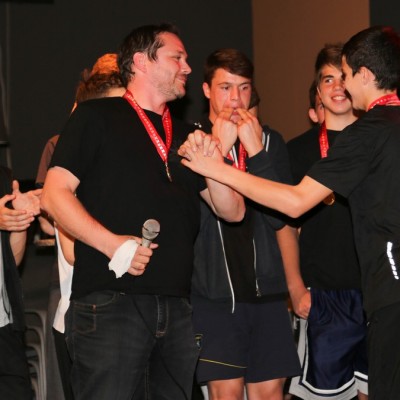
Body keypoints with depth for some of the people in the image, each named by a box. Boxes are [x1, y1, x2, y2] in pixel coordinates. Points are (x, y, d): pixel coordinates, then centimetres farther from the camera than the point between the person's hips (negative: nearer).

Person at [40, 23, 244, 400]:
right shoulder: (96, 117, 4)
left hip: (176, 308, 6)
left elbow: (232, 211, 18)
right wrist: (112, 243, -17)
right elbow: (54, 194, -5)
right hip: (109, 303, -6)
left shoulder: (186, 136, 22)